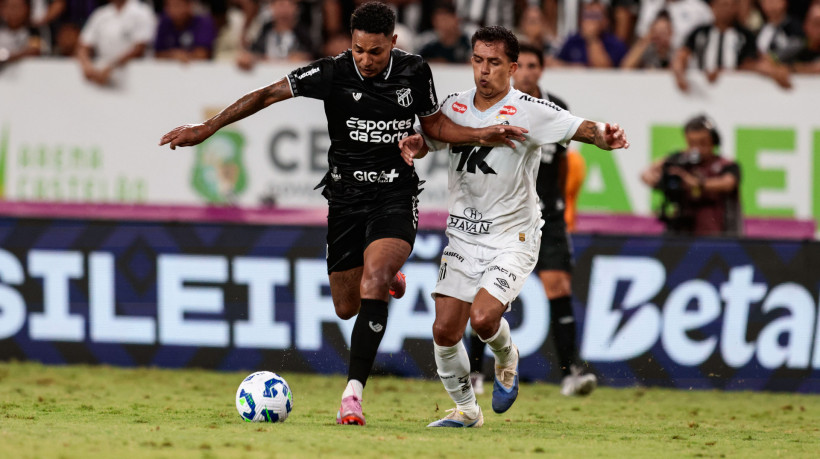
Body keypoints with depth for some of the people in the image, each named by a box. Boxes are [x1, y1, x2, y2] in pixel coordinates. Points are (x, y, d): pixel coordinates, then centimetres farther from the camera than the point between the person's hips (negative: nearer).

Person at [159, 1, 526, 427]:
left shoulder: (414, 72, -5)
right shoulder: (333, 73, -11)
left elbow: (435, 124, 12)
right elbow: (268, 94, -8)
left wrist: (482, 135, -3)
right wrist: (205, 129, -11)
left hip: (395, 197, -1)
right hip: (345, 197, 1)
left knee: (372, 285, -25)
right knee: (346, 307, 8)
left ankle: (353, 394, -24)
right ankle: (385, 277, 47)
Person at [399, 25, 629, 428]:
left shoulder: (530, 112, -13)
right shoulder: (454, 107, 2)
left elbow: (580, 128, -22)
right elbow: (427, 141, 17)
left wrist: (604, 137, -45)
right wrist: (412, 146, -7)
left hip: (512, 239, -5)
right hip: (462, 237, 5)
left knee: (483, 317, -23)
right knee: (445, 330, -2)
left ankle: (506, 360, 13)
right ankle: (465, 410, 20)